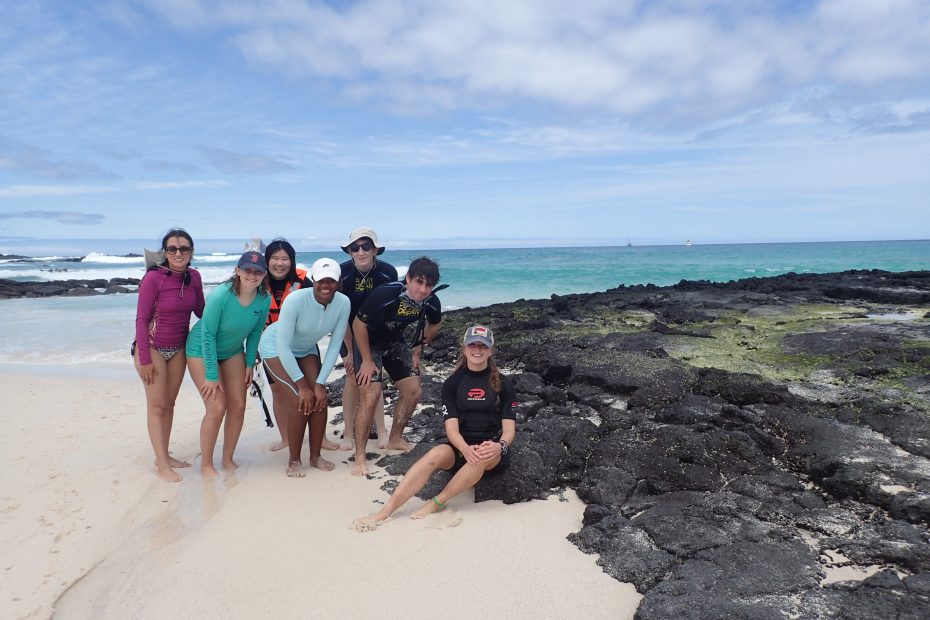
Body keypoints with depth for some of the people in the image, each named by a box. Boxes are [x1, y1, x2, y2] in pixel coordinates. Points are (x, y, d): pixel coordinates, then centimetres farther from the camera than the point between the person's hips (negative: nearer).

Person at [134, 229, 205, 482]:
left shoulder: (193, 276, -3)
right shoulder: (153, 278, -18)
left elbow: (201, 310, 8)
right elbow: (141, 319, -15)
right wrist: (145, 359, -16)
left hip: (178, 348, 6)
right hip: (153, 347, -5)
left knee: (169, 403, 14)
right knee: (157, 405, 0)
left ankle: (164, 455, 27)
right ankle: (161, 464, 8)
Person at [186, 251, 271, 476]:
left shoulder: (264, 300, -16)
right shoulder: (221, 296, -31)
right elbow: (208, 335, -25)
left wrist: (250, 364, 1)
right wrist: (211, 375, -22)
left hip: (233, 352, 5)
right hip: (202, 351, -5)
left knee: (238, 405, 2)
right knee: (217, 407, -12)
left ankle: (228, 460, 19)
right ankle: (206, 464, 7)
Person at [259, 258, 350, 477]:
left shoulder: (343, 303, -23)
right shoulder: (296, 300, -34)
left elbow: (334, 346, -16)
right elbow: (283, 346, -30)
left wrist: (320, 383, -18)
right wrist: (302, 385, -27)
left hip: (307, 349, 4)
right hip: (275, 346, -4)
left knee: (319, 398, -8)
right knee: (300, 400, -17)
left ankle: (315, 456, 11)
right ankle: (294, 460, 2)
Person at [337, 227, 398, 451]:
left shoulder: (388, 272, -21)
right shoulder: (342, 273, -24)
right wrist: (350, 351, -13)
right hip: (349, 332, 0)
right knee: (353, 379, -3)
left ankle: (381, 432, 10)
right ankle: (348, 434, 9)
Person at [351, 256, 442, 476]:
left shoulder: (431, 302, -18)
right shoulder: (384, 294, -35)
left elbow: (435, 324, 6)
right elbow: (359, 324, -24)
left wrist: (417, 351, 4)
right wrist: (367, 360, -20)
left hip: (396, 342, 6)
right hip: (368, 342, -6)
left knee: (413, 391, 3)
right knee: (371, 393, -19)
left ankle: (395, 439, 25)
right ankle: (359, 457, -9)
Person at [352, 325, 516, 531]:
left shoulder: (503, 384, 0)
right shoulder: (452, 383, 3)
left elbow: (509, 429, -5)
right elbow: (452, 428, -7)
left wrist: (499, 446, -28)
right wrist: (466, 449, -28)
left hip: (493, 452, -1)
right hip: (460, 447, 1)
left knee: (482, 458, -37)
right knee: (435, 455, -32)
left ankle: (437, 503, -25)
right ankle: (384, 513, -36)